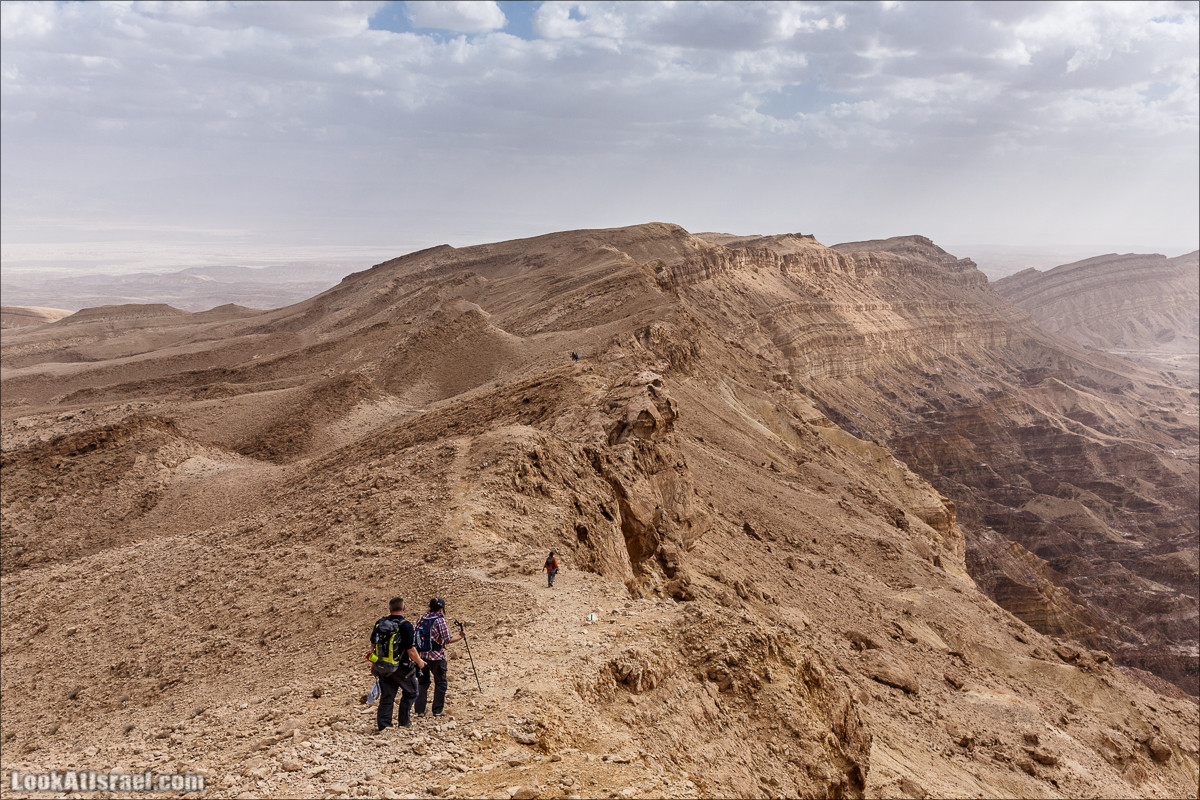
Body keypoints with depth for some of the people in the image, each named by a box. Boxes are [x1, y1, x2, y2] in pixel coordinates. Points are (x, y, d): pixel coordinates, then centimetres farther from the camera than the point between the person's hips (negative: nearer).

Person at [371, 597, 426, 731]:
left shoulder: (379, 623, -1)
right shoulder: (405, 626, -19)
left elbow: (373, 644, 9)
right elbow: (410, 650, -19)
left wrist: (375, 664, 23)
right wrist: (419, 662, 0)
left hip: (382, 667, 5)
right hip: (401, 668, -5)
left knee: (386, 696, 15)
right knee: (410, 693, 16)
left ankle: (383, 725, 16)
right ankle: (404, 722, 18)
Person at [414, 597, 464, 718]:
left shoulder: (420, 620, 6)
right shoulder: (440, 620, -11)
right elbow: (448, 640, -15)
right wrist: (460, 636, 0)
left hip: (421, 655, 5)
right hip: (436, 657, -5)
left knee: (422, 682, 17)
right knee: (440, 683, 12)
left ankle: (420, 710, 16)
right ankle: (438, 710, 15)